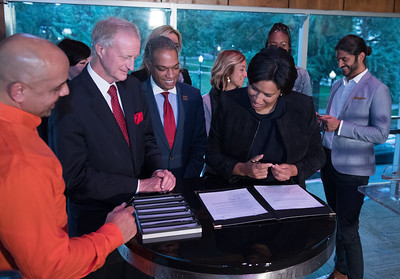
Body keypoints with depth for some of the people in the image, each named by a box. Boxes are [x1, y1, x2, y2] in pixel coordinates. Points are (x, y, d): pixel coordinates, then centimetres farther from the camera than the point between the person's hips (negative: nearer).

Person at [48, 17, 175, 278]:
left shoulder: (133, 86, 0)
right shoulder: (70, 102, -21)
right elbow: (75, 175, -21)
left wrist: (158, 170, -12)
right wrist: (138, 185, -21)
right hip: (97, 218, -6)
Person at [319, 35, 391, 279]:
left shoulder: (377, 90, -9)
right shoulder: (338, 85, 12)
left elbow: (381, 133, -15)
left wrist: (340, 126, -21)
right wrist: (323, 121, -1)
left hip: (352, 169, -7)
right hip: (329, 161, 7)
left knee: (348, 227, -2)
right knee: (336, 221, 17)